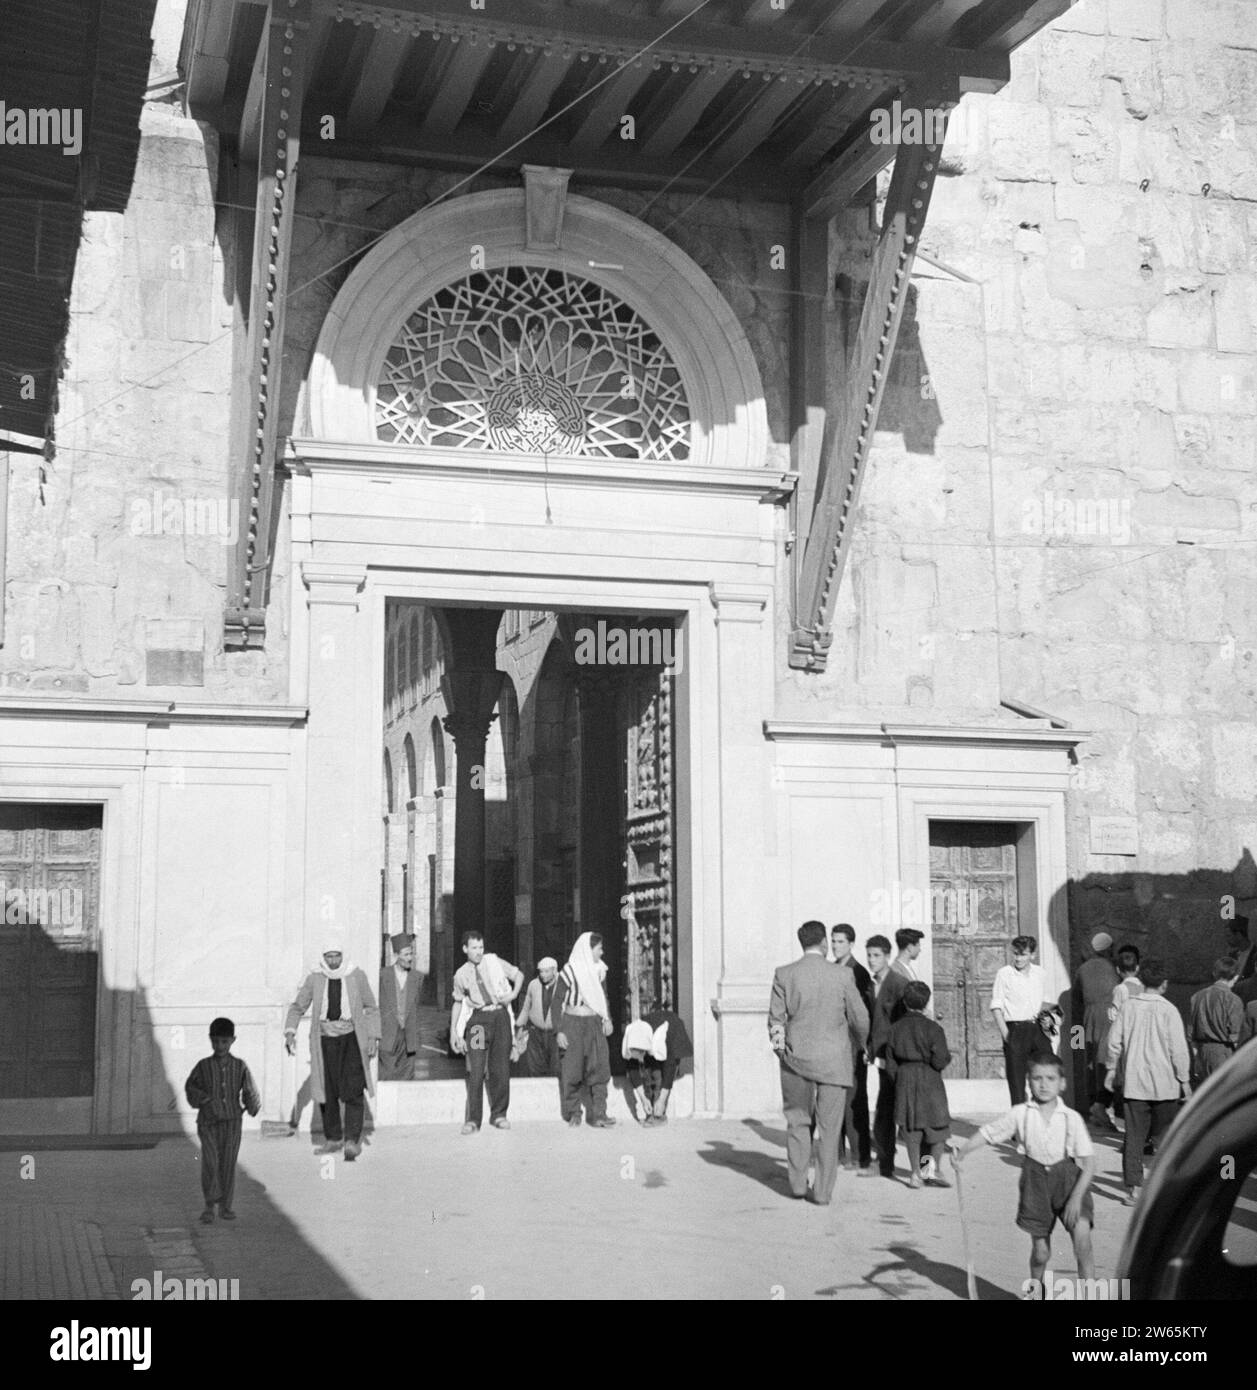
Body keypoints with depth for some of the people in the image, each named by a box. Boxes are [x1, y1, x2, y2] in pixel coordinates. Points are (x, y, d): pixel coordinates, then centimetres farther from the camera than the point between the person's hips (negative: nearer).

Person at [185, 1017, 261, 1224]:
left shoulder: (240, 1067, 3)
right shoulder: (203, 1066, 1)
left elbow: (249, 1091, 8)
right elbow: (190, 1086, 12)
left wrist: (252, 1105, -10)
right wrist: (202, 1099, -4)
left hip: (232, 1121, 1)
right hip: (209, 1122, -1)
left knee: (228, 1164, 3)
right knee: (210, 1162, -12)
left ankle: (225, 1206, 15)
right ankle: (209, 1205, 1)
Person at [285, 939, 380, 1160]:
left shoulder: (356, 976, 0)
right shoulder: (314, 978, 0)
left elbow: (371, 1007, 9)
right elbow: (297, 1007, 6)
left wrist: (373, 1037, 2)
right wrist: (290, 1032, -8)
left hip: (351, 1038, -1)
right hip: (324, 1040, 2)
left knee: (353, 1090, -13)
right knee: (327, 1092, 4)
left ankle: (352, 1140, -13)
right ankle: (333, 1137, 21)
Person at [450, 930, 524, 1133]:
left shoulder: (494, 962, 6)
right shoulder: (461, 975, 7)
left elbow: (518, 975, 16)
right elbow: (458, 1003, 18)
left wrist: (513, 994, 0)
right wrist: (453, 1031, 12)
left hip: (500, 1016, 1)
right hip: (477, 1020, -1)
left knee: (500, 1069, 3)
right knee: (476, 1071, -9)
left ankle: (498, 1115, 14)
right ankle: (472, 1119, -3)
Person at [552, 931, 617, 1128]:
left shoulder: (598, 970, 8)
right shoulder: (569, 972, -8)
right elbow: (556, 1003, -6)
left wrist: (607, 1019, 5)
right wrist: (559, 1031, -11)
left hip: (595, 1024, 5)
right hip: (573, 1024, -5)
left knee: (599, 1069, -3)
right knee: (572, 1071, 0)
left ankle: (598, 1115, 0)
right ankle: (573, 1114, 12)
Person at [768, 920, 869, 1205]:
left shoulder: (784, 974, -6)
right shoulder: (843, 976, -8)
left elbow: (776, 1018, -3)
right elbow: (860, 1019, 0)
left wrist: (780, 1048, 15)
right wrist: (859, 1044, 20)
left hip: (795, 1057, 1)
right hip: (833, 1059, -1)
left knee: (798, 1121, 17)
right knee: (828, 1127, 7)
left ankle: (797, 1183, 21)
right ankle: (823, 1191, 9)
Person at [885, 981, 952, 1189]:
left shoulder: (895, 1029, 2)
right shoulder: (933, 1029, -11)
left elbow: (890, 1064, 4)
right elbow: (939, 1061, -14)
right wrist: (948, 1056, 6)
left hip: (904, 1080, 4)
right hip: (929, 1081, -4)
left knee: (911, 1129, 10)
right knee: (938, 1126, 9)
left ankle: (916, 1173, 13)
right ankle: (934, 1169, 5)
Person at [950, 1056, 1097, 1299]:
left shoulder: (1071, 1118, -9)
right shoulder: (1020, 1114, -4)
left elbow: (1089, 1162, -9)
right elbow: (989, 1132, 3)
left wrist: (1077, 1197, -17)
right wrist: (963, 1149, -15)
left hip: (1069, 1179, -1)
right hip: (1035, 1179, 2)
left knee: (1082, 1237, -21)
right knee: (1040, 1250, 10)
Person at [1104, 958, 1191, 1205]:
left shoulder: (1128, 1006, -1)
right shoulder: (1168, 1010, -9)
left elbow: (1114, 1041, 3)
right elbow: (1178, 1048, -9)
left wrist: (1112, 1069, 16)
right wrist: (1184, 1079, 2)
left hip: (1133, 1081, 2)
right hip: (1163, 1083, -2)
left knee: (1134, 1135, 4)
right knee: (1163, 1136, 13)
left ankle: (1134, 1187, 0)